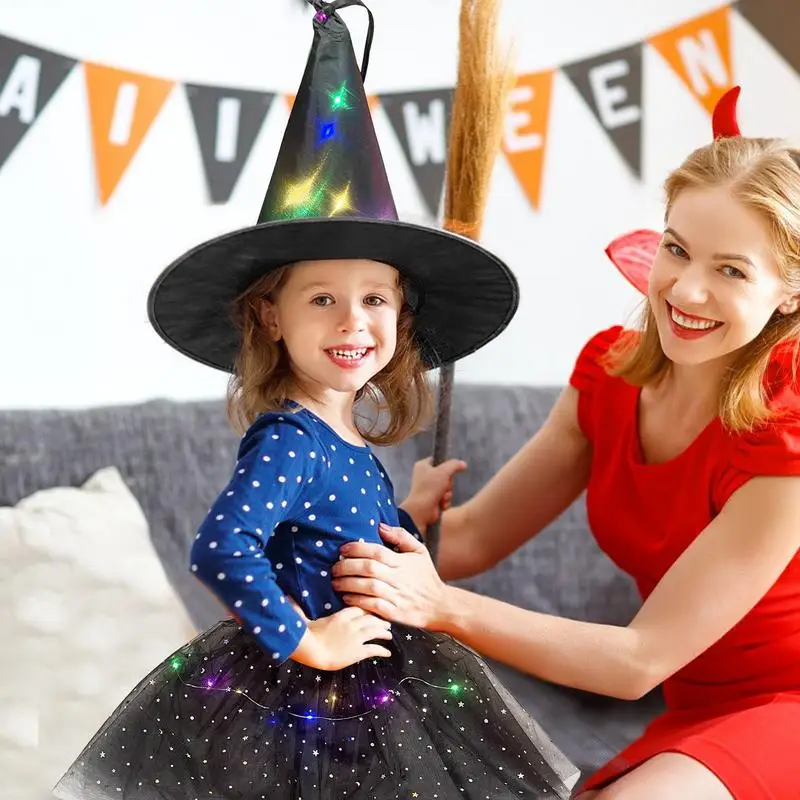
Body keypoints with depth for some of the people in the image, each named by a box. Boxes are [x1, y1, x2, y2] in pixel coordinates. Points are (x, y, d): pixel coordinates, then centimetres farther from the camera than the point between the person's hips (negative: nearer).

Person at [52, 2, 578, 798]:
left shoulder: (348, 436, 4)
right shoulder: (287, 440, -21)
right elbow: (219, 551, -32)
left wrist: (406, 515, 12)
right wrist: (305, 641, -24)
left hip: (372, 689, 9)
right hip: (299, 702, -8)